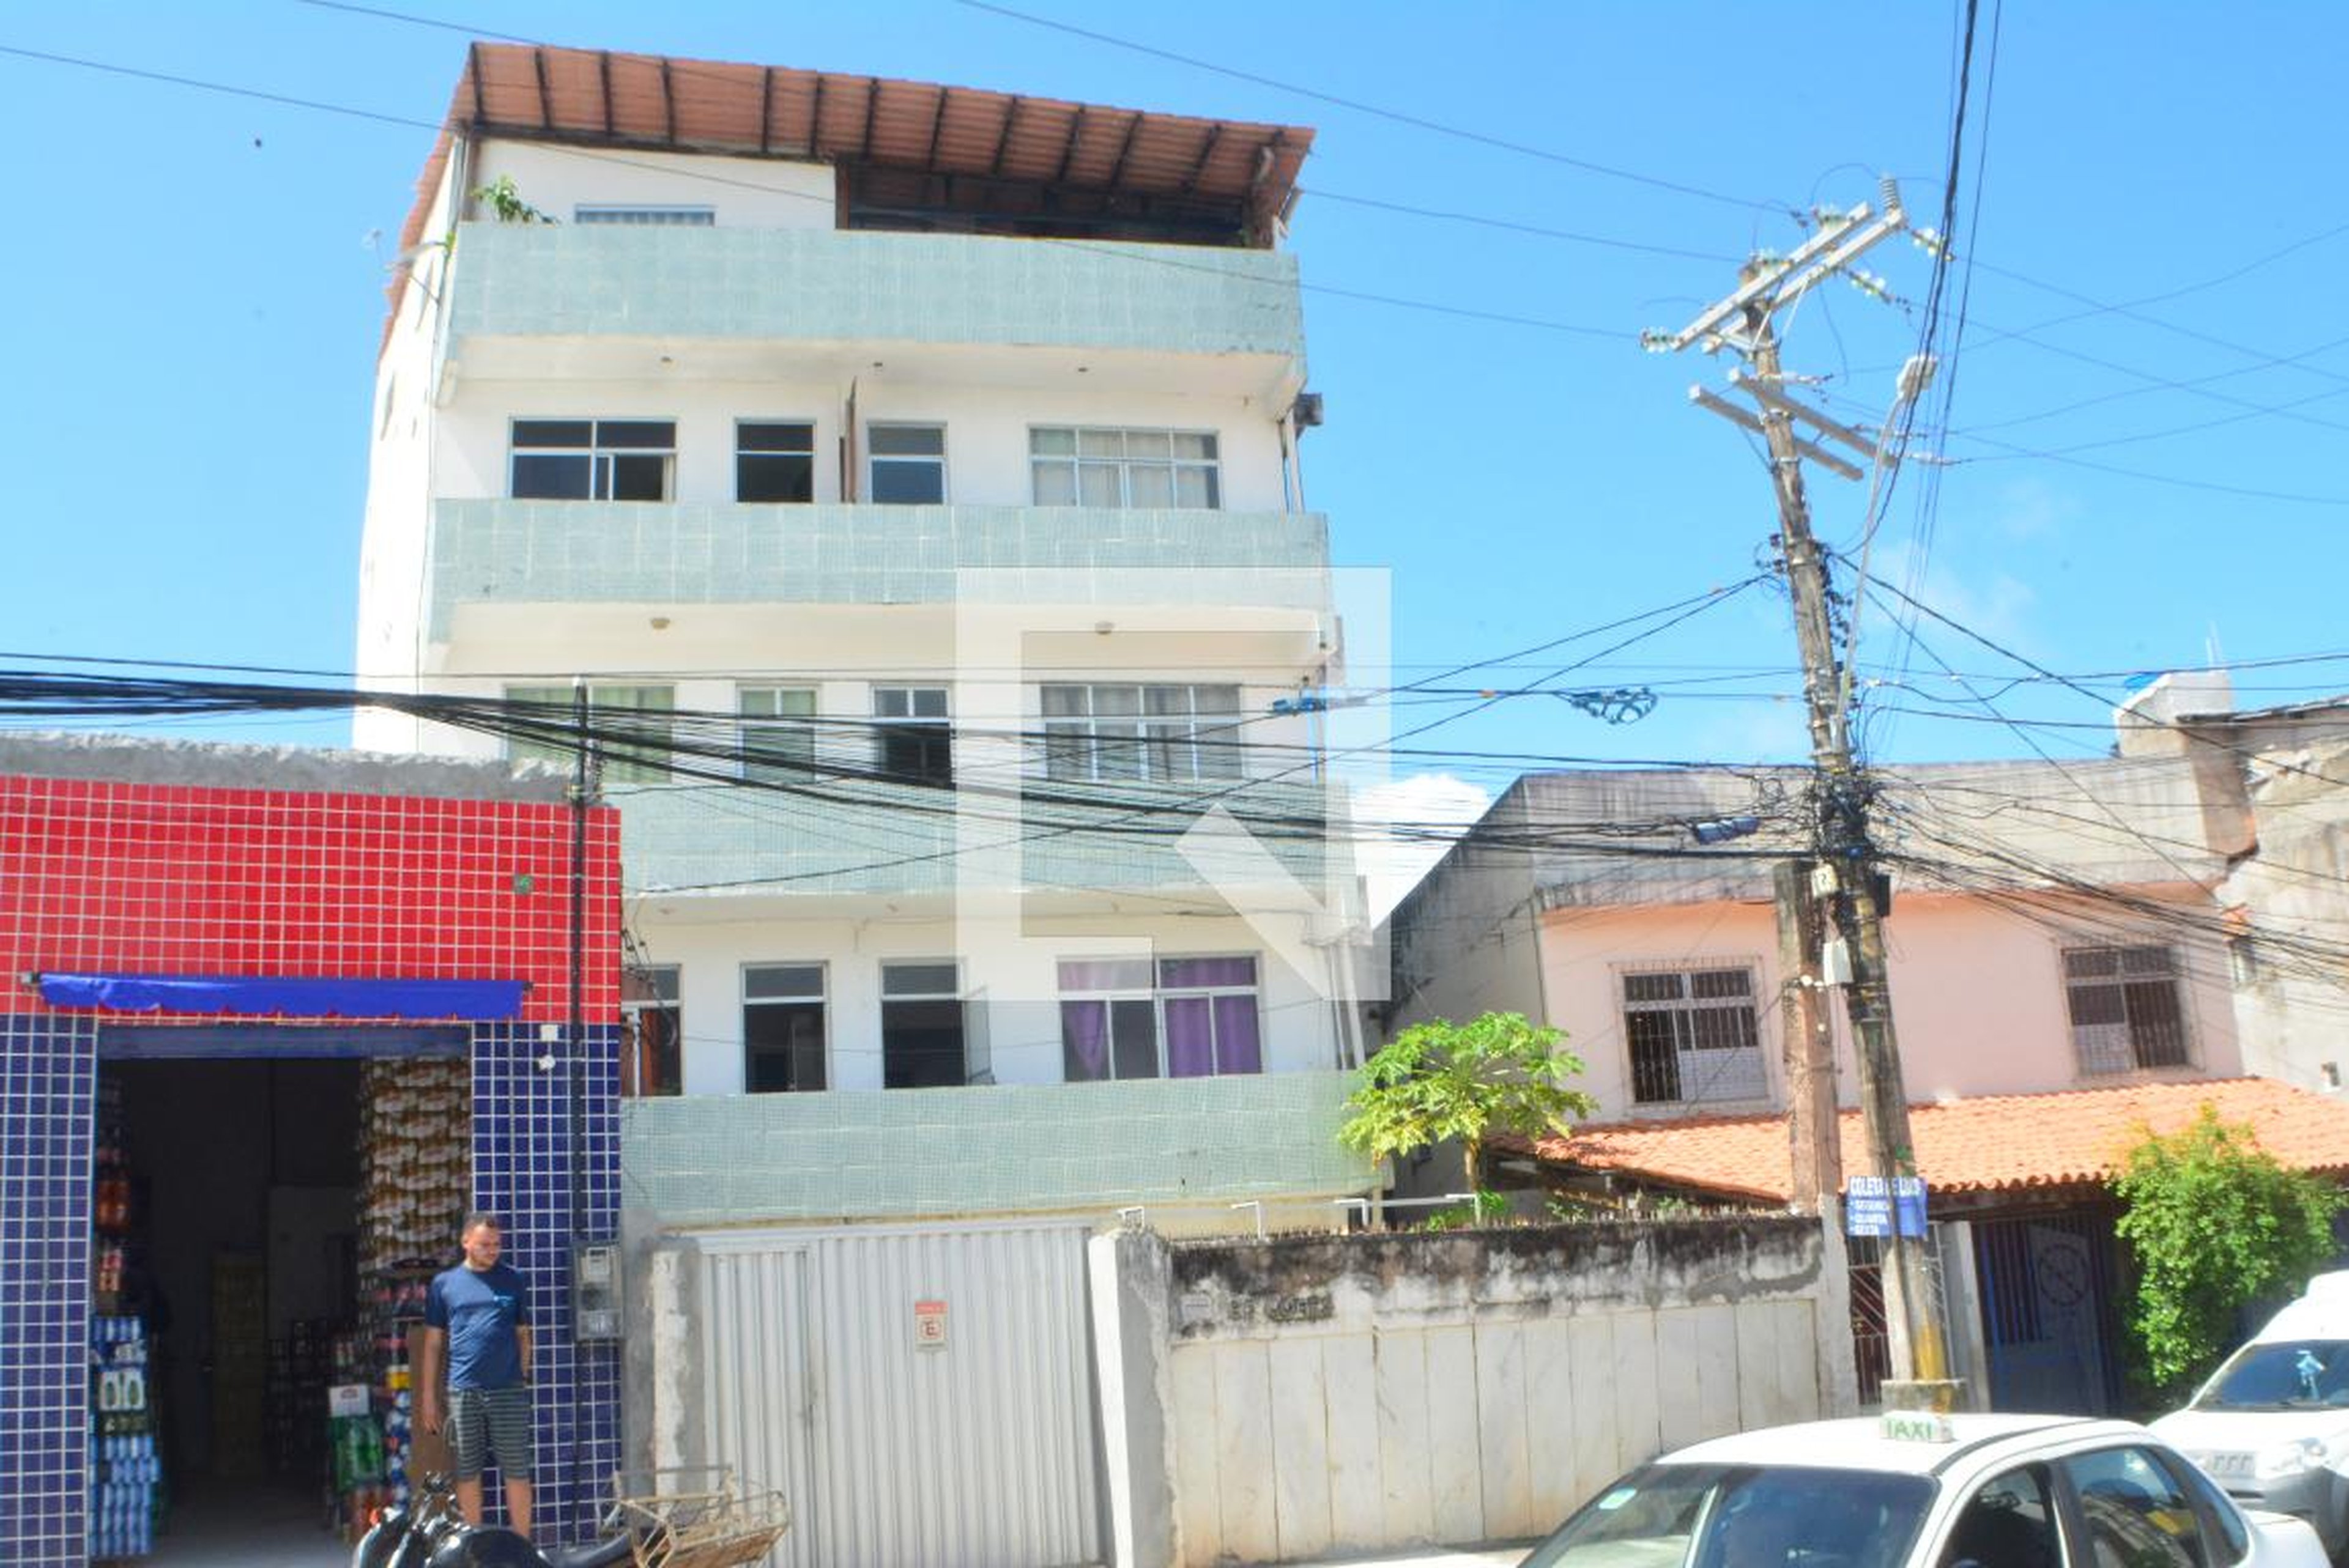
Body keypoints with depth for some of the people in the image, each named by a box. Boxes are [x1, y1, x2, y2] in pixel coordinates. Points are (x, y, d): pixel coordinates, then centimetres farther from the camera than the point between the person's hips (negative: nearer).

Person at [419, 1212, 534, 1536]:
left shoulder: (513, 1282, 8)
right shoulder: (444, 1284, 7)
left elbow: (523, 1335, 12)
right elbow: (433, 1342, 9)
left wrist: (522, 1380, 4)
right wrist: (429, 1396, 6)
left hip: (509, 1391, 0)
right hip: (462, 1392, 0)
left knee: (517, 1472, 1)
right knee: (467, 1474, 6)